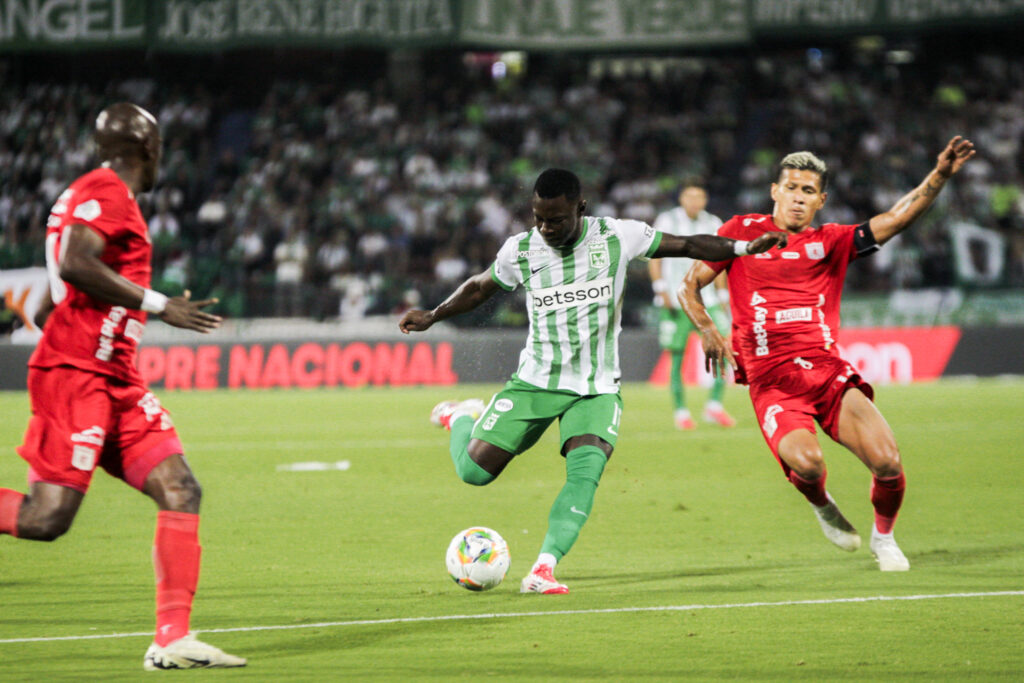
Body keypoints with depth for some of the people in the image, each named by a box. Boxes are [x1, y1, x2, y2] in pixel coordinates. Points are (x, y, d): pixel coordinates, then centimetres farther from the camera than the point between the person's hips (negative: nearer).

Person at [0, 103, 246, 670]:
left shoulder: (101, 195, 22)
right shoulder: (105, 193, -8)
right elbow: (74, 264, -24)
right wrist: (157, 305, -18)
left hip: (116, 383, 10)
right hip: (75, 374, -10)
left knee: (180, 492, -1)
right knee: (47, 517, -15)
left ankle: (172, 639, -3)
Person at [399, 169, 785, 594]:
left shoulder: (617, 237, -8)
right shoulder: (519, 250, -5)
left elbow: (686, 245, -1)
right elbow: (479, 288, 15)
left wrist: (745, 248, -11)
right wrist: (432, 316, 11)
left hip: (596, 389, -1)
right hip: (535, 382, 1)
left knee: (586, 467, -28)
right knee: (475, 470, -7)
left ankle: (543, 569, -31)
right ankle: (462, 418, 29)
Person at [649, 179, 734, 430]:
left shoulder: (713, 224, 11)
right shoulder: (667, 221, 0)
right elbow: (654, 259, 1)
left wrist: (722, 298, 12)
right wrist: (662, 290, -9)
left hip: (706, 299, 3)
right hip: (676, 301, -3)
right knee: (676, 357, -3)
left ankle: (714, 406, -1)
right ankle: (680, 411, 6)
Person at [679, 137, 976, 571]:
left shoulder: (831, 242, 13)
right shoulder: (742, 232, 10)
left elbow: (897, 219, 4)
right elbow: (688, 287, 12)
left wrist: (939, 175, -10)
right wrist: (707, 330, -7)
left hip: (828, 371, 2)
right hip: (771, 381, -2)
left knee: (887, 461, -17)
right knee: (806, 461, -31)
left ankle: (883, 536, 15)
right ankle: (821, 505, 7)